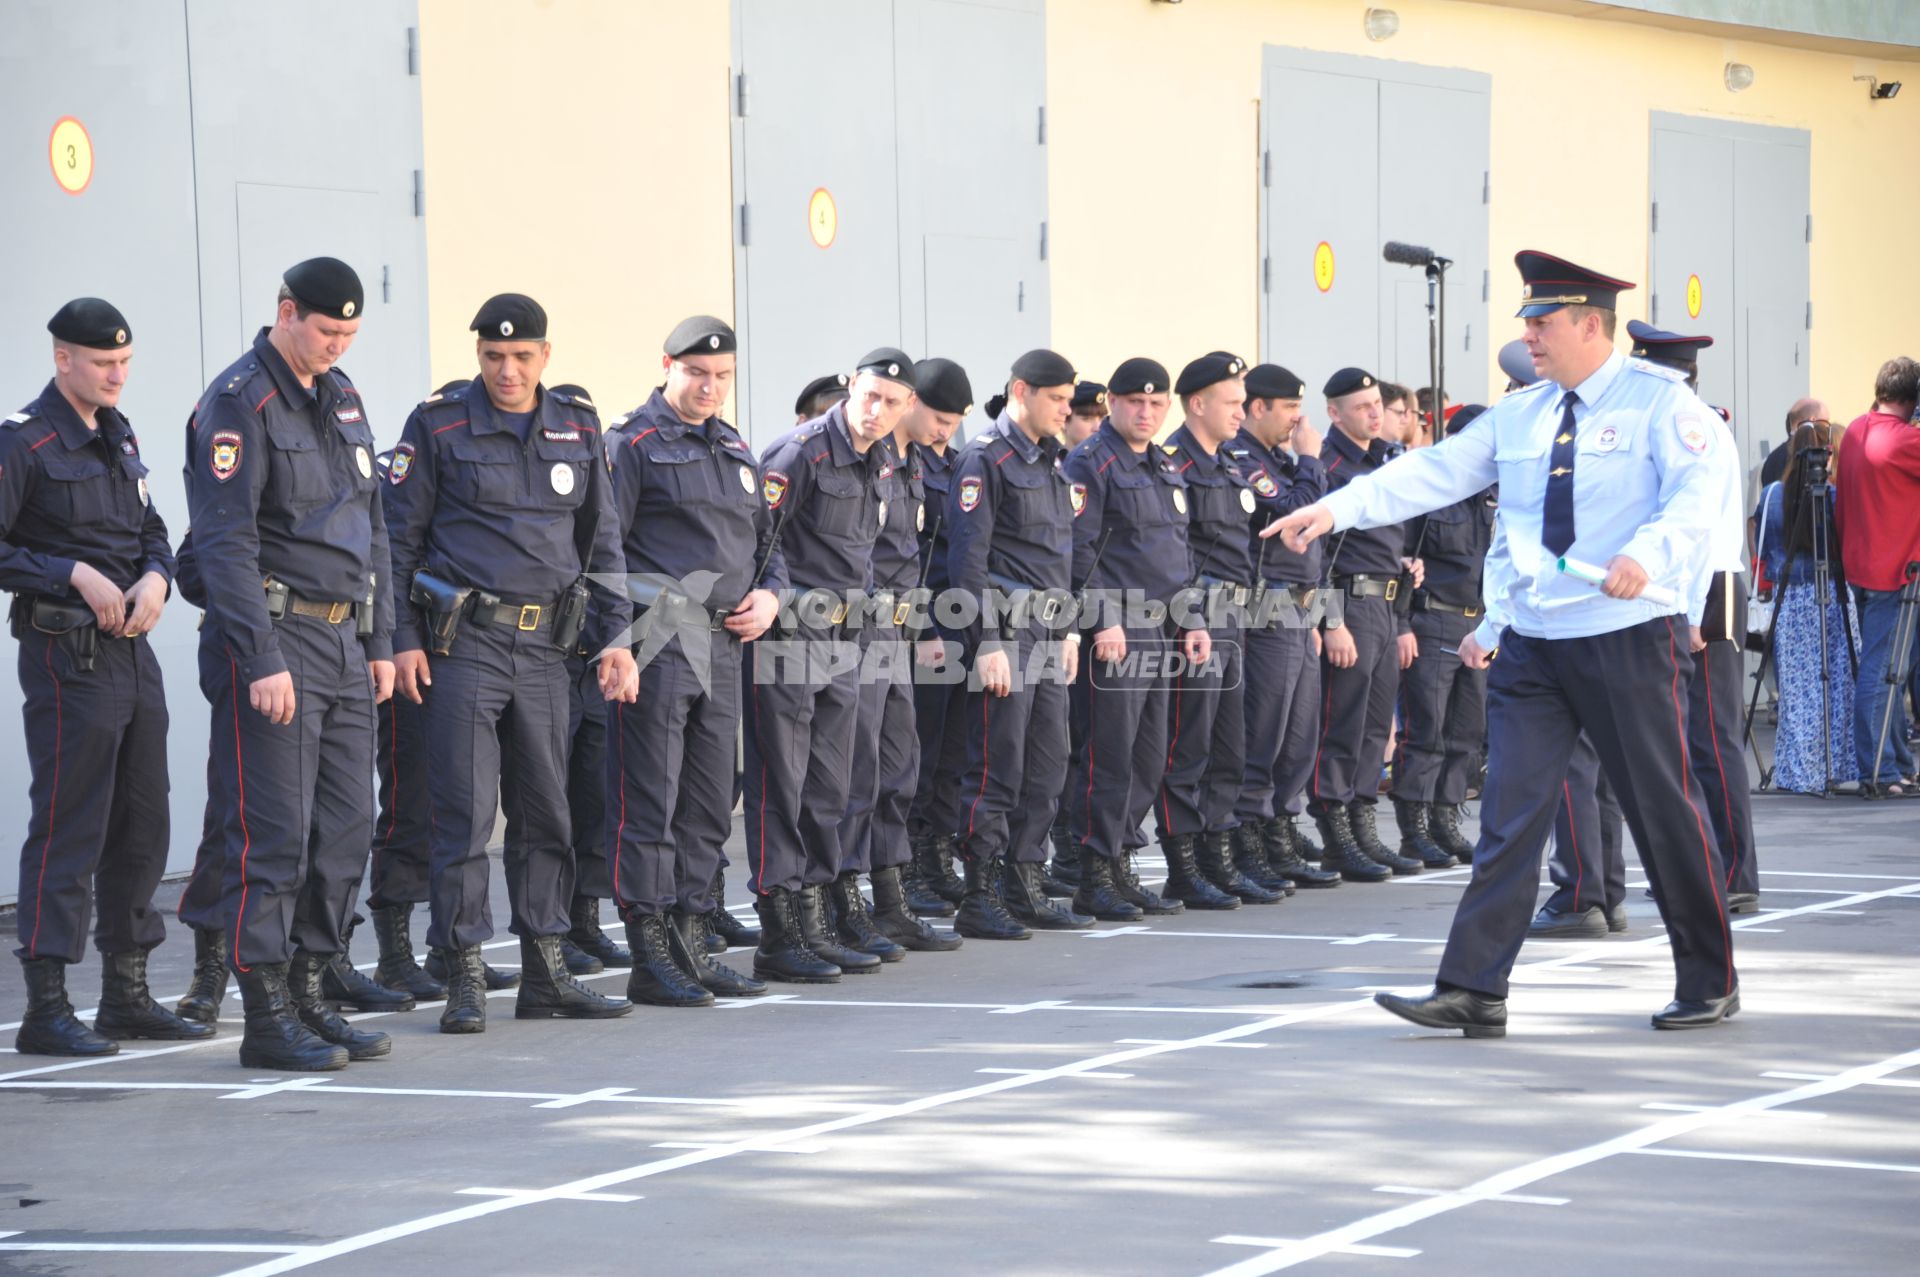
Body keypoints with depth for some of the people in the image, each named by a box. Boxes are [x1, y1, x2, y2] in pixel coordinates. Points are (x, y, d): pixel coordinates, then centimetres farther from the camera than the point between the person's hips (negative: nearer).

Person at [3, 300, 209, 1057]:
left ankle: (126, 994, 20)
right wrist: (76, 575, -17)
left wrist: (156, 578, 1)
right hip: (67, 653, -8)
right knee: (67, 829, -9)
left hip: (133, 651, 8)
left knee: (141, 826, 11)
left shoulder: (119, 437, 15)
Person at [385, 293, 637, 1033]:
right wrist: (403, 639, -7)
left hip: (546, 645, 4)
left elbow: (602, 543, 17)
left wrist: (614, 636, 8)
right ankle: (465, 979, -2)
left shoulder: (578, 431, 11)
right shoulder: (439, 427, -1)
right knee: (465, 811, -6)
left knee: (547, 811, 7)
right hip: (464, 641, -4)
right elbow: (399, 537, 0)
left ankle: (545, 973, 14)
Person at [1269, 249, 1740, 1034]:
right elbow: (1435, 474, 9)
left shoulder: (1660, 401, -6)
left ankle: (1710, 984, 18)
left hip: (1628, 637, -5)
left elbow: (1697, 497, -17)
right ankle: (1473, 992, -5)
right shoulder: (1517, 417, 12)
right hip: (1531, 644, 5)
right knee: (1510, 815, -2)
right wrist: (1336, 509, -1)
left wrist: (1646, 557, -36)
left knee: (1664, 810, 3)